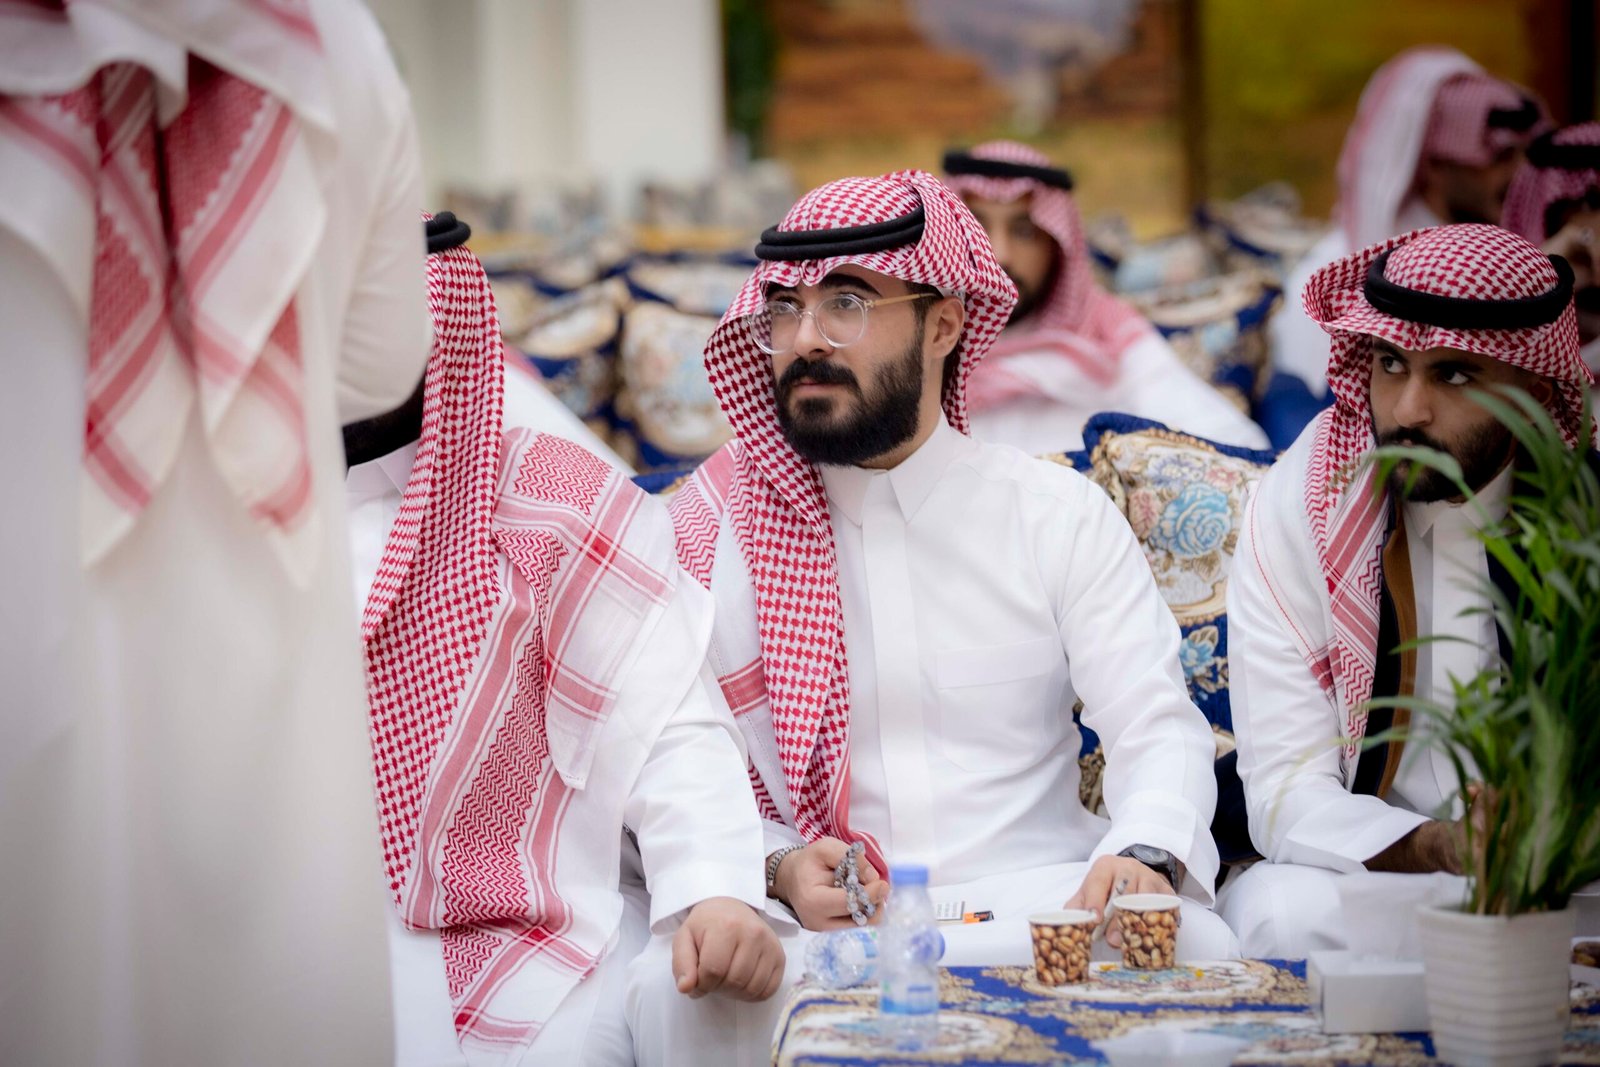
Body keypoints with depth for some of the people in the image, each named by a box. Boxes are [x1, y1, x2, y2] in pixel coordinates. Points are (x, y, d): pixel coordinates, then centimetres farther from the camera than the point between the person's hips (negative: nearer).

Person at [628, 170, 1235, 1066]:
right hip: (806, 923, -1)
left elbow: (1161, 730, 0)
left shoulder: (1061, 514, 7)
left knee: (1189, 948, -31)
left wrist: (1143, 857, -23)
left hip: (1033, 903, 1)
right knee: (679, 989, -34)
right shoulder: (716, 529, 5)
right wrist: (777, 871, -18)